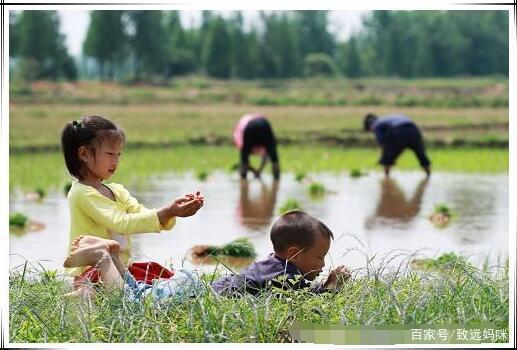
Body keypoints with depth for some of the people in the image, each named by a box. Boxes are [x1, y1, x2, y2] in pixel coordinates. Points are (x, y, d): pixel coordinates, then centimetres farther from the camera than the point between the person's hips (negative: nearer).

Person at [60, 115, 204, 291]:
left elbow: (142, 215, 2)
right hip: (89, 273, -9)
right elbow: (121, 223, -23)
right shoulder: (83, 193, -13)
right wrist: (167, 212, -29)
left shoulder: (116, 191, 15)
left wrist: (175, 210, -16)